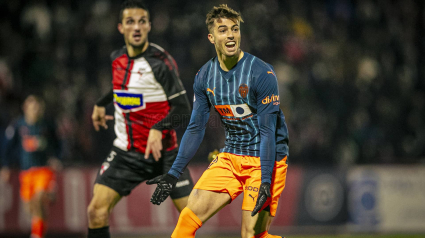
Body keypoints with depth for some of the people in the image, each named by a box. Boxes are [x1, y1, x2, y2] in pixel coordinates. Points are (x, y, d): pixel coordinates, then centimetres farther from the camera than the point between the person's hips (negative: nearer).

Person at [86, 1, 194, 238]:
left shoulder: (160, 61, -14)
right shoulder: (117, 58, 5)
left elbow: (183, 107, -15)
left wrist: (158, 129, -30)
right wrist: (101, 103, 36)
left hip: (163, 153, -4)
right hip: (125, 152, 4)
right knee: (96, 211, -10)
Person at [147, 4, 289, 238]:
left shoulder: (262, 73, -17)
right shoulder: (204, 76, 0)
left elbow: (268, 131, -18)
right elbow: (195, 128, 8)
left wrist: (265, 182, -25)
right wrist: (173, 174, 4)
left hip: (265, 159, -5)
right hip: (230, 157, 5)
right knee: (189, 216, -7)